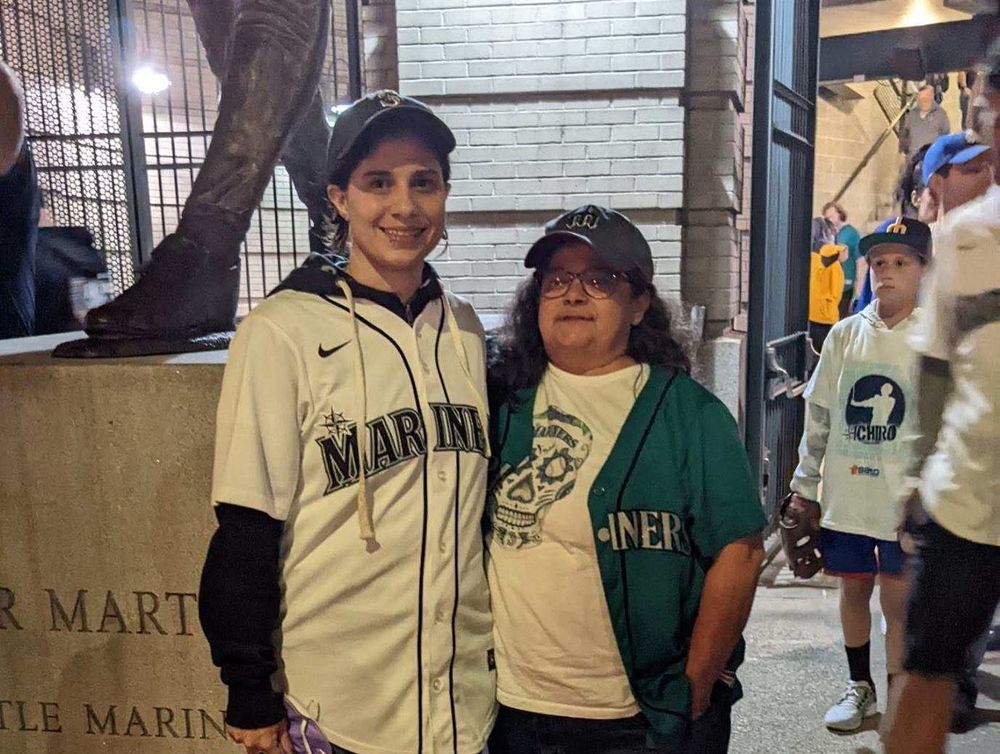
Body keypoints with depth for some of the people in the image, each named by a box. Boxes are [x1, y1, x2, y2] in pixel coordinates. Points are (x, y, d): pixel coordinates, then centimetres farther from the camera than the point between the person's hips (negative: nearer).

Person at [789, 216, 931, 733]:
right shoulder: (845, 334, 4)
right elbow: (818, 415, 9)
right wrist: (805, 484, 10)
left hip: (906, 500, -3)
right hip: (845, 494, 3)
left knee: (899, 597, 3)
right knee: (853, 588, 14)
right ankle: (860, 687, 34)